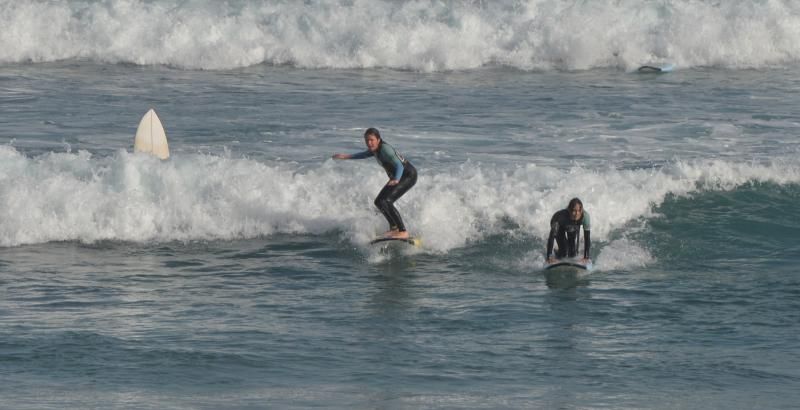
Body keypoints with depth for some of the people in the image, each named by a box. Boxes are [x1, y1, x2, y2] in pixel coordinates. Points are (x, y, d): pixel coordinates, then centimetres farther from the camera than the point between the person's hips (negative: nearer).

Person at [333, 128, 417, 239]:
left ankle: (403, 232, -23)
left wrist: (396, 180, -52)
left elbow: (399, 166, -34)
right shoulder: (375, 149, 1)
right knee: (379, 202, 12)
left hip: (408, 175, -10)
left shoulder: (385, 149, -26)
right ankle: (394, 228, 26)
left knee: (386, 201, -23)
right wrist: (347, 156, 24)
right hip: (397, 177, 10)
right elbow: (366, 154, 25)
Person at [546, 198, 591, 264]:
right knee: (564, 251, -15)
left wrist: (586, 257, -37)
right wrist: (549, 257, -49)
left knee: (573, 253, -3)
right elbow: (552, 236, -45)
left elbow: (587, 237, -33)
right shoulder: (562, 216, -46)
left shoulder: (585, 216, -39)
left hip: (574, 228, 2)